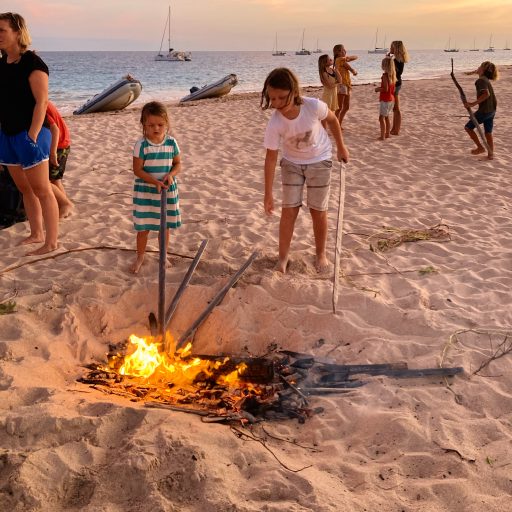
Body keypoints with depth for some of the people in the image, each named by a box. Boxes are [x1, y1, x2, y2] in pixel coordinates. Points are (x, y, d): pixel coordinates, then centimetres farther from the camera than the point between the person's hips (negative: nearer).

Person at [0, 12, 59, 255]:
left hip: (28, 135, -8)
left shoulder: (32, 63, -12)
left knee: (41, 190, -2)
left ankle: (51, 242, 4)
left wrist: (32, 136, -21)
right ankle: (36, 233, 27)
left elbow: (42, 102, -17)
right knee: (24, 189, 15)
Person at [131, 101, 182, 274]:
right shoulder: (141, 145, -13)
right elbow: (137, 170, -13)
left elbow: (178, 164, 5)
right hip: (145, 192, -3)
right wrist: (155, 181, -24)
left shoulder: (171, 142, -4)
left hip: (168, 191, 3)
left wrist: (171, 175, -16)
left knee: (165, 226, 14)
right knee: (143, 228, 7)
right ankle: (140, 257, 27)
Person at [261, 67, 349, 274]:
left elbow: (332, 119, -7)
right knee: (289, 210, -2)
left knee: (318, 211, 6)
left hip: (319, 161, 0)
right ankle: (283, 257, 13)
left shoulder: (313, 106, -29)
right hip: (292, 163, 0)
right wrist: (268, 194, -18)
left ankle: (321, 254, 26)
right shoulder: (275, 123, -28)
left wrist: (341, 147, 4)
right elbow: (271, 157, -21)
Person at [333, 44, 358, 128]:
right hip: (341, 85, -10)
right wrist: (354, 72, 11)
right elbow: (352, 70, -11)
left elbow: (355, 57, 16)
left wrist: (348, 58, -4)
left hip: (347, 85, 10)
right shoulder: (341, 59, -11)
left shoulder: (343, 59, 15)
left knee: (346, 107, 13)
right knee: (340, 107, -8)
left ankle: (339, 125, 19)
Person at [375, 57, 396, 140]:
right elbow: (393, 89, 12)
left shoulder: (385, 75, -18)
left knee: (381, 117, -5)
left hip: (385, 100, -9)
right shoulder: (393, 75, 6)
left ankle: (382, 136, -9)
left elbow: (385, 89, -23)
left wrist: (378, 89, -7)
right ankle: (387, 134, 27)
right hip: (391, 99, 9)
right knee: (386, 117, 20)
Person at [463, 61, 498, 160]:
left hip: (484, 110, -9)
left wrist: (473, 103, -31)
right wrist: (472, 72, 49)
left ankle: (480, 147, 5)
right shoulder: (486, 78, 10)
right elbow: (479, 72, 35)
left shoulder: (481, 80, -17)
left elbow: (486, 94, -31)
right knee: (488, 133, 12)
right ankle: (491, 154, 11)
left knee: (468, 127, 6)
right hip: (492, 110, 9)